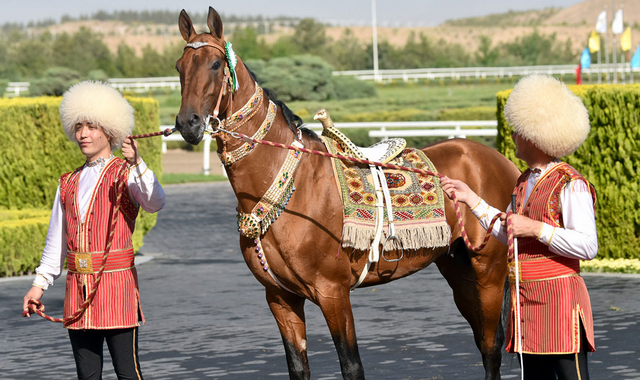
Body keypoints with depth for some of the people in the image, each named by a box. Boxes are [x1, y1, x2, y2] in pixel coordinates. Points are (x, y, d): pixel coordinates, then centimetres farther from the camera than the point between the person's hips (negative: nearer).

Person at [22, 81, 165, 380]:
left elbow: (154, 203, -21)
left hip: (116, 280, -5)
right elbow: (56, 240, 19)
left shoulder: (126, 175, 0)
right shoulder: (69, 184, 17)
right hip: (78, 285, 5)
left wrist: (136, 164, -34)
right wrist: (39, 283, 12)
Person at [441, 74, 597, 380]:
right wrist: (471, 199, 24)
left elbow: (587, 246, -19)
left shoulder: (570, 185, -13)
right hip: (526, 298, 9)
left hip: (558, 295, -9)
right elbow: (510, 236, 26)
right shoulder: (524, 182, 15)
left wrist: (535, 228, -21)